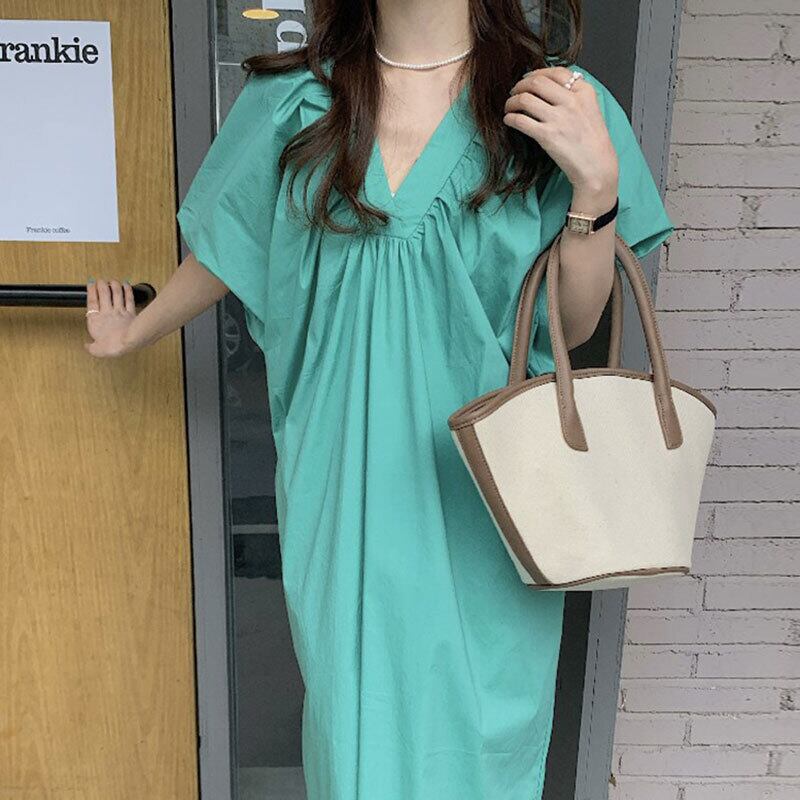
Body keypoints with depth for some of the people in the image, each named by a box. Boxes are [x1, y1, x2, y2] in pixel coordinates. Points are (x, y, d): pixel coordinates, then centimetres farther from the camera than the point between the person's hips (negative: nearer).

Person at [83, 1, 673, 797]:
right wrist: (135, 332, 28)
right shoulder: (291, 101, -1)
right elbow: (222, 253, 14)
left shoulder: (559, 106, -4)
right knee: (353, 726, 16)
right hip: (345, 490, 1)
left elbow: (572, 326, -2)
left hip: (484, 499, 0)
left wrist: (595, 187, -17)